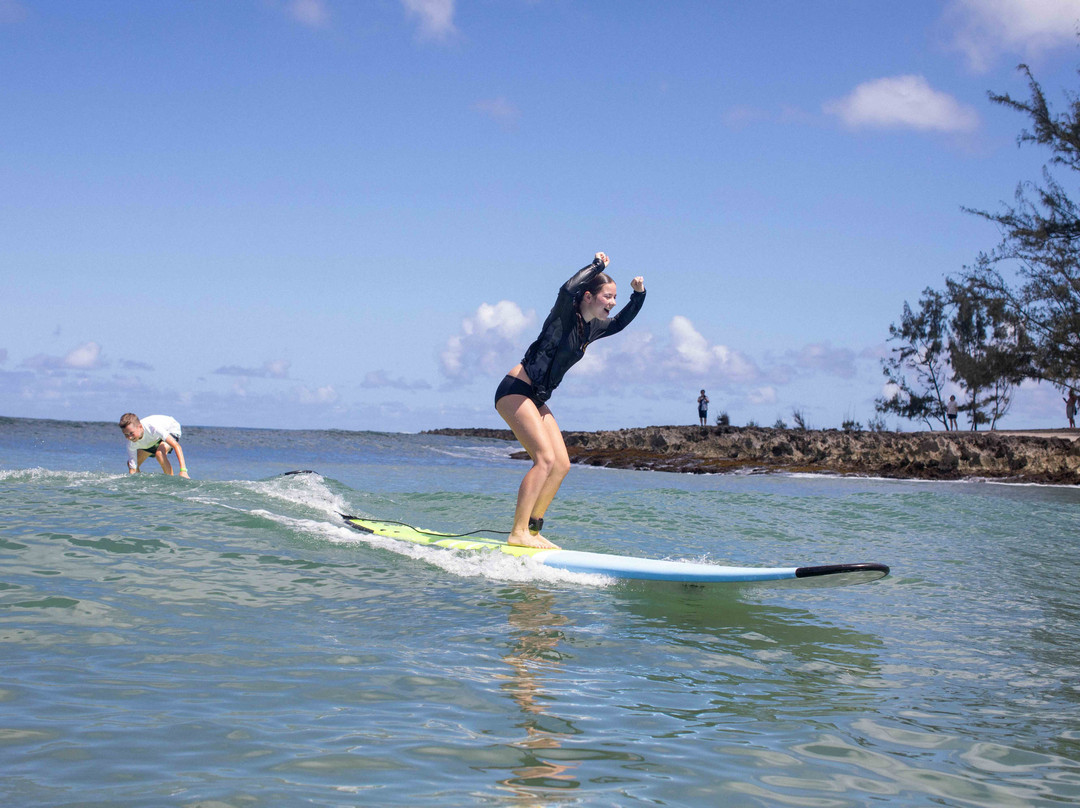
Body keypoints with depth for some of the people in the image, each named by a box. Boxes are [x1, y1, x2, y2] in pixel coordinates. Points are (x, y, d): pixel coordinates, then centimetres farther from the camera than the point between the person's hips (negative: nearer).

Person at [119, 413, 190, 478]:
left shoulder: (152, 427, -43)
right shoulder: (131, 444, -27)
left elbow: (176, 445, -46)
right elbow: (132, 469, -21)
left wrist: (183, 470, -54)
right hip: (152, 440, 6)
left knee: (159, 453, -35)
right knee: (130, 463, 0)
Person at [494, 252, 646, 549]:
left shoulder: (591, 328, 12)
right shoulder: (565, 315, -12)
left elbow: (620, 323, 31)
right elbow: (568, 290, -35)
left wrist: (639, 295, 14)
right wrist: (596, 265, -23)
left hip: (537, 399, 9)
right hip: (515, 390, -9)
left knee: (562, 464, 2)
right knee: (546, 458, -19)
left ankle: (532, 529, 6)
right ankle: (518, 533, -20)